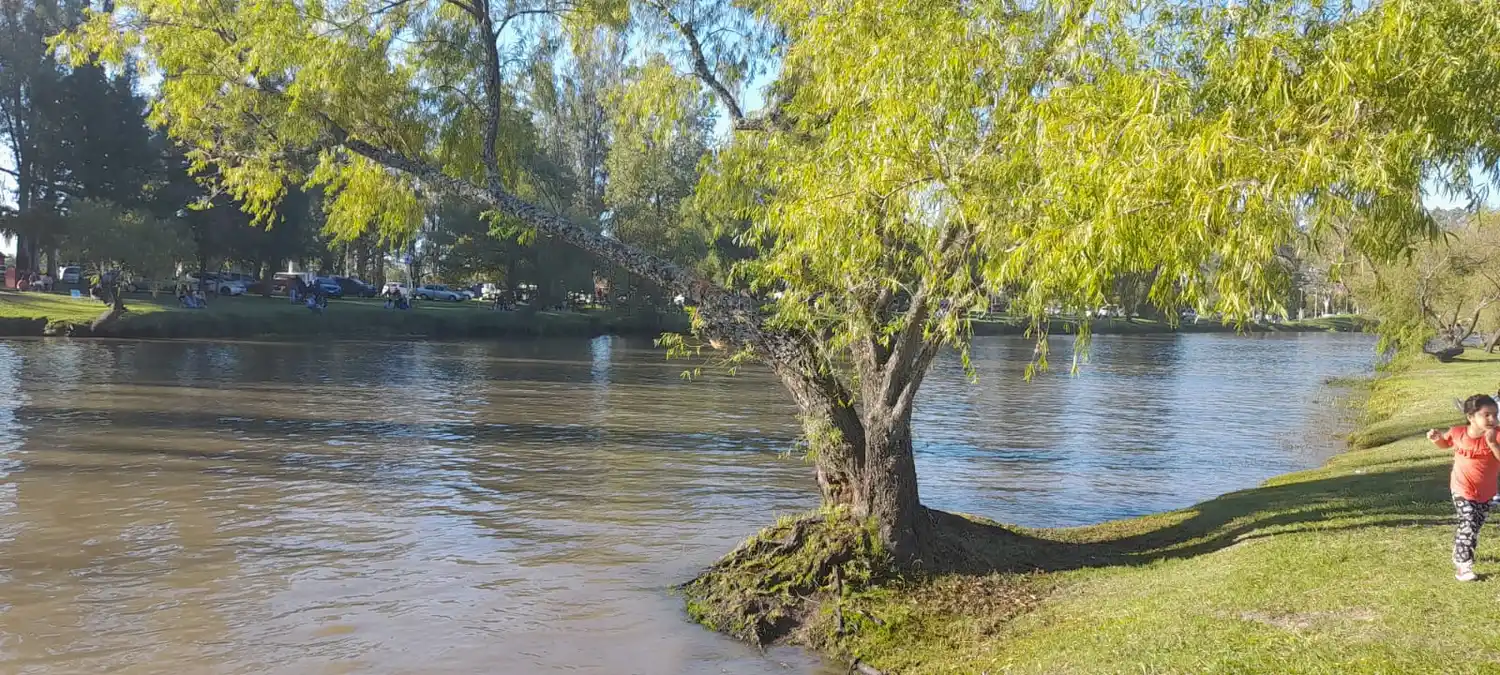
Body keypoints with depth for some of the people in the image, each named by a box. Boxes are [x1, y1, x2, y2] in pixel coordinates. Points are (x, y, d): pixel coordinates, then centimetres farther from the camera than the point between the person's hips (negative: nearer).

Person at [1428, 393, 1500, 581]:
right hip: (1463, 490, -2)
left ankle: (1459, 554, 43)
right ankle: (1463, 567, -7)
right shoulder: (1457, 433, -11)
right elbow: (1445, 443, 12)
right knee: (1468, 526, -13)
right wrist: (1437, 438, -8)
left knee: (1474, 528, 17)